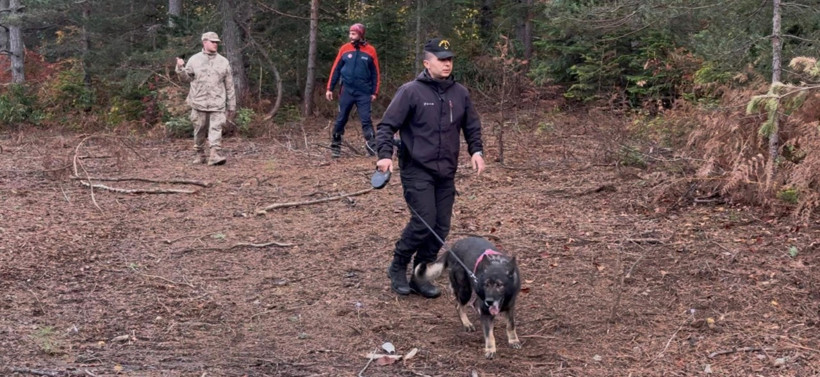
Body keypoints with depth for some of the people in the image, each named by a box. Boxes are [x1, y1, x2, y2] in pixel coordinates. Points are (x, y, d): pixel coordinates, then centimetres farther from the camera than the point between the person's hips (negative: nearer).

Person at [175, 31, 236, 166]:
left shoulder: (223, 62, 6)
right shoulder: (194, 60, 5)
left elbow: (229, 86, 8)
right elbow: (187, 77, 11)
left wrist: (232, 106, 8)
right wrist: (180, 68, -10)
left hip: (217, 103, 0)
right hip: (199, 102, 0)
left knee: (216, 128, -11)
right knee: (199, 129, 8)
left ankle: (214, 155, -15)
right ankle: (199, 154, 20)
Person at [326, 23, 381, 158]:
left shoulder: (370, 51, 0)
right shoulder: (344, 49, 2)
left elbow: (375, 73, 5)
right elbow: (335, 69, 7)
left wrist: (374, 92, 0)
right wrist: (330, 88, 3)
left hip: (364, 92, -1)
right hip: (346, 91, 1)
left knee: (366, 120, -5)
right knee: (341, 119, 5)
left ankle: (372, 146, -4)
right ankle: (335, 146, 15)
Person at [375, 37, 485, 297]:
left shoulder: (460, 93, 8)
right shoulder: (410, 91, -8)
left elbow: (472, 126, 18)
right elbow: (387, 125, -8)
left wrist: (476, 150, 1)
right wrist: (385, 154, -22)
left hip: (446, 173, 6)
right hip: (417, 171, -6)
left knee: (440, 228, 6)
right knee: (424, 223, -14)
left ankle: (420, 276, 20)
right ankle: (398, 267, 8)